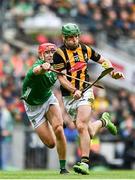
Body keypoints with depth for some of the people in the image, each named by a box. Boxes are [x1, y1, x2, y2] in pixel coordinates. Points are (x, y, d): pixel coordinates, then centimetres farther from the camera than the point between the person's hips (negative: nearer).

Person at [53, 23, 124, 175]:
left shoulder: (85, 49, 5)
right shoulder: (59, 53, -5)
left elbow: (103, 61, 20)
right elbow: (61, 77, -9)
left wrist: (112, 72, 1)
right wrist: (74, 91, -23)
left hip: (85, 92, 0)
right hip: (68, 96, 0)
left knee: (81, 127, -22)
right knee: (90, 133, 3)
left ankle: (84, 163, -21)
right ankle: (103, 121, 37)